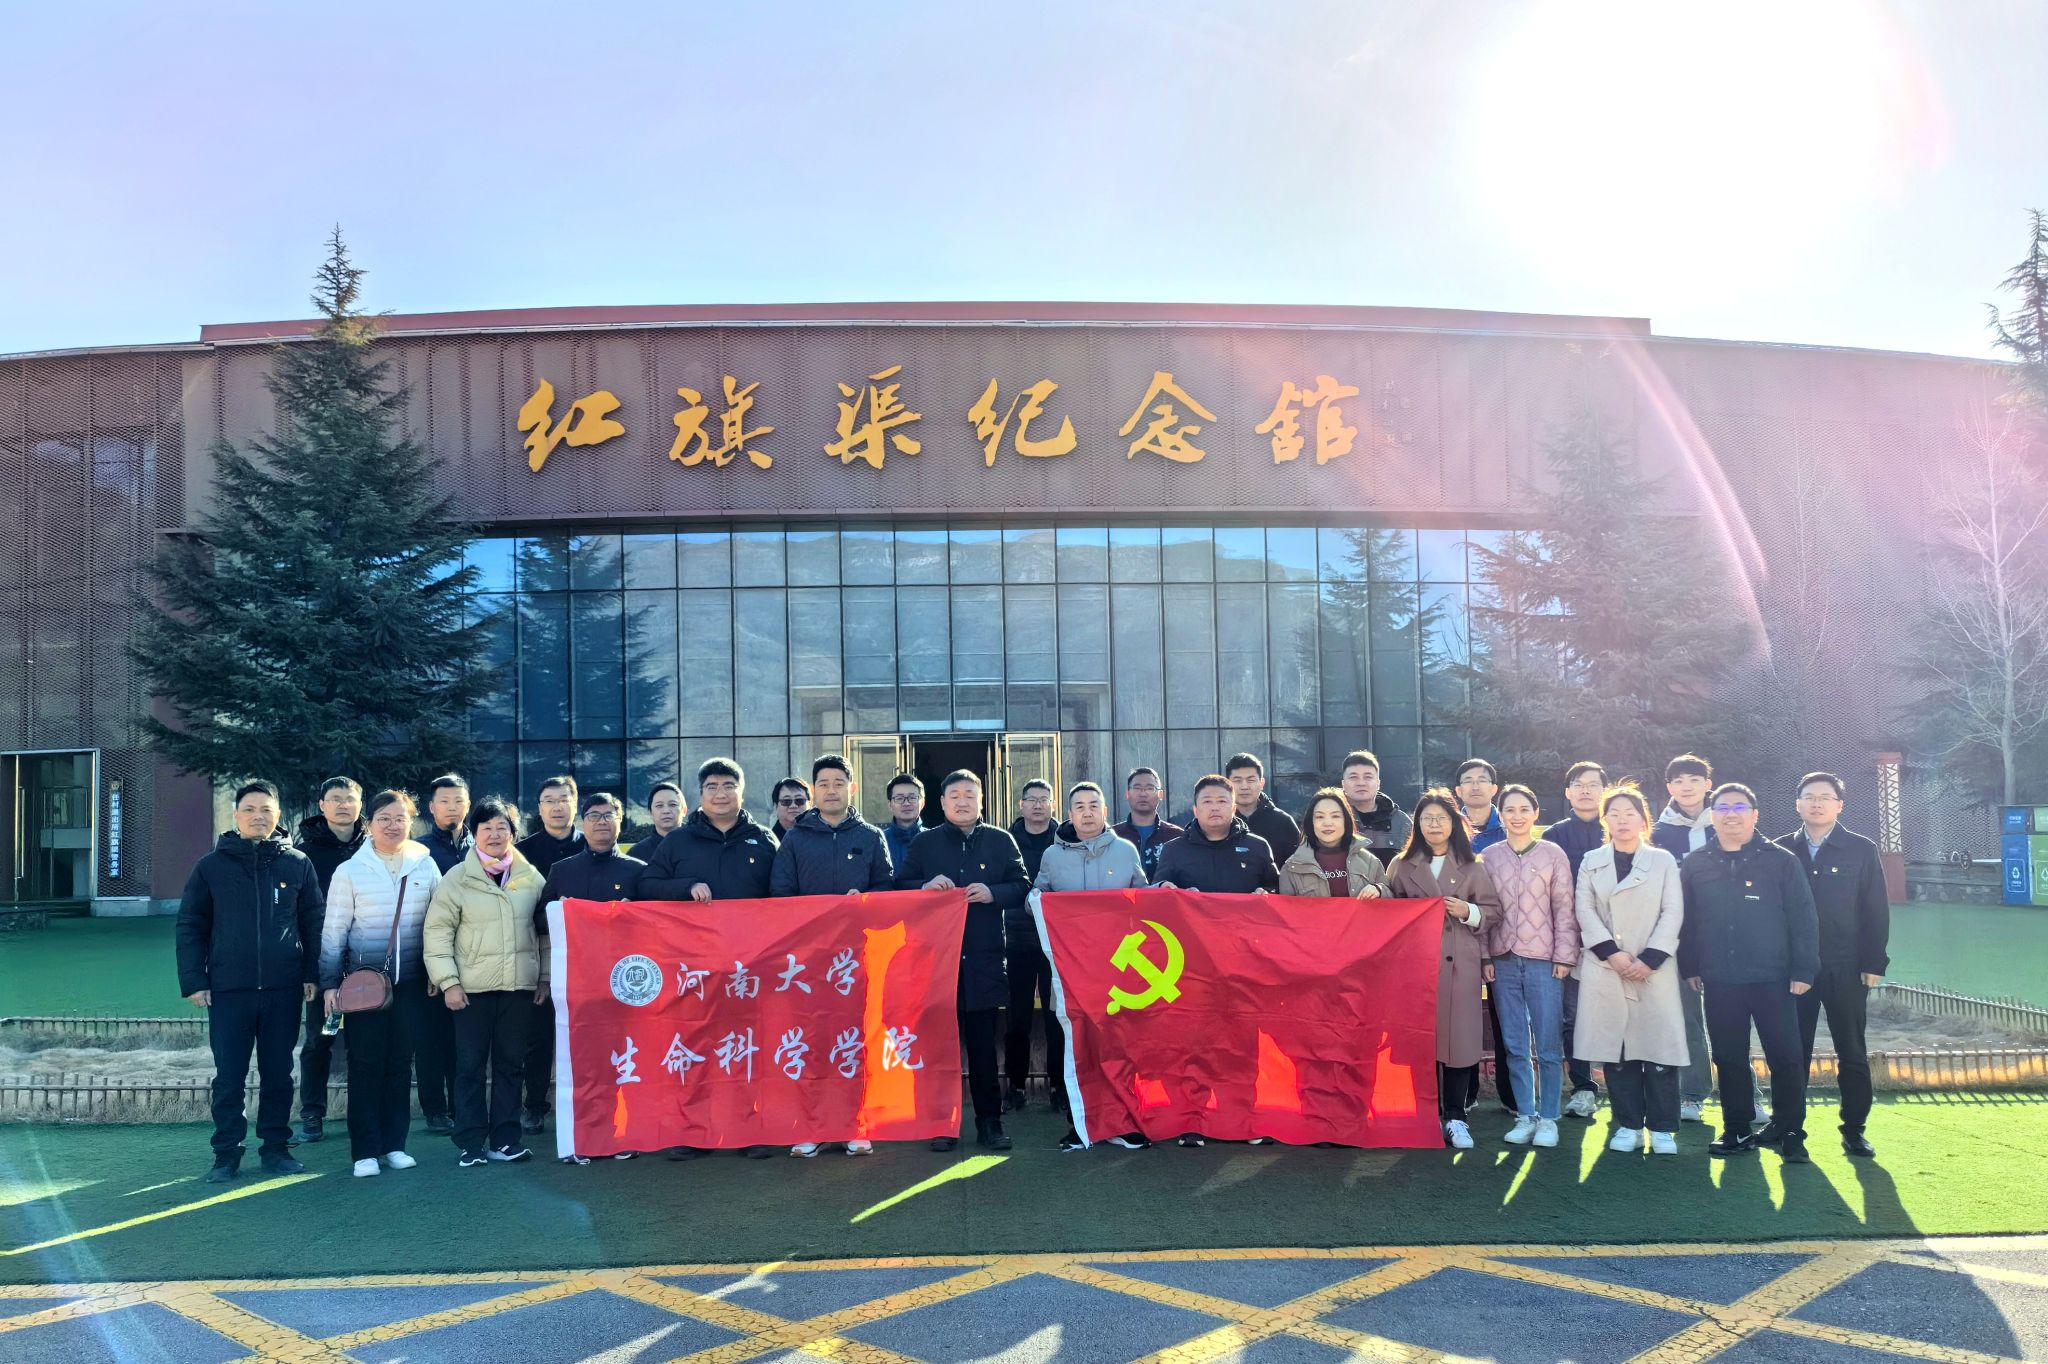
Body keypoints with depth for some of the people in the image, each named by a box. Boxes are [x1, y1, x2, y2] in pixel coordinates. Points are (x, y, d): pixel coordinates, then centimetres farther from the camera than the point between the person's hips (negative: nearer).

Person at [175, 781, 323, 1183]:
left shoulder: (297, 864, 5)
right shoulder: (211, 866, 3)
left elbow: (313, 923, 8)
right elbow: (190, 926, 5)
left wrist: (312, 974, 3)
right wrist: (193, 981, -2)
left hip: (284, 988, 1)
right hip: (228, 989, -1)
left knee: (279, 1074, 9)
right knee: (229, 1077, 4)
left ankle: (276, 1147, 19)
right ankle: (226, 1154, 13)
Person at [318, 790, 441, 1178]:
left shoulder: (426, 866, 4)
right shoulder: (350, 871, -2)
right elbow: (333, 932, 1)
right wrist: (330, 983, -3)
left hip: (410, 981, 2)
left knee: (400, 1062, 8)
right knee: (365, 1065, -1)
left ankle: (394, 1145, 16)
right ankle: (365, 1151, 5)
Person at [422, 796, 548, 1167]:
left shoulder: (531, 877, 7)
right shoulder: (457, 879, 0)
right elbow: (436, 932, -1)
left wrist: (544, 977, 8)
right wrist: (448, 982, -8)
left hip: (519, 987, 2)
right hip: (473, 988, -2)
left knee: (511, 1064, 8)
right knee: (470, 1066, 2)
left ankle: (504, 1139, 16)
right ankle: (471, 1143, 9)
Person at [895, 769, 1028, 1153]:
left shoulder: (1000, 841, 10)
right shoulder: (924, 843, 10)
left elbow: (1021, 886, 8)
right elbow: (899, 887, 8)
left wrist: (992, 893, -10)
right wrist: (927, 887, -11)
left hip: (984, 958, 0)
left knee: (983, 1042, 5)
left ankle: (990, 1120, 13)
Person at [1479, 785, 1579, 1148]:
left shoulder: (1553, 855, 2)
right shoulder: (1489, 857, 7)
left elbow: (1564, 909, 1)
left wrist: (1564, 956, -5)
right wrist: (1484, 958, 0)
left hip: (1543, 960, -2)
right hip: (1503, 961, 2)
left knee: (1548, 1044, -1)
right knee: (1514, 1045, 5)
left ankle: (1548, 1117, 8)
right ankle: (1526, 1115, 14)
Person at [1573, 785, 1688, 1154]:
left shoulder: (1663, 861, 7)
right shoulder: (1591, 861, 11)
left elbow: (1673, 914, 0)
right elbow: (1585, 910, 2)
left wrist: (1650, 959, -10)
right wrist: (1611, 952, -11)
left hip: (1654, 969, -1)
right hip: (1604, 969, 1)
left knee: (1658, 1045, -4)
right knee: (1615, 1048, 1)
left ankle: (1662, 1129, 4)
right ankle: (1628, 1125, 11)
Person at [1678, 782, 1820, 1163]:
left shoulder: (1781, 861, 0)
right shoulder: (1694, 865, 7)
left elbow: (1803, 919, -1)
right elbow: (1686, 920, 11)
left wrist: (1803, 970, -6)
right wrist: (1690, 967, 7)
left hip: (1773, 980, -2)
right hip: (1720, 983, 2)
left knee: (1785, 1058, 1)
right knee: (1729, 1059, 8)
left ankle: (1789, 1131, 14)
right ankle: (1736, 1130, 18)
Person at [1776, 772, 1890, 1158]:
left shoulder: (1861, 850, 2)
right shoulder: (1781, 850, 4)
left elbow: (1877, 910, 0)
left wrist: (1874, 964, -6)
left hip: (1846, 969, 0)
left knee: (1852, 1053, 7)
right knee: (1792, 1052, 5)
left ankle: (1853, 1129, 17)